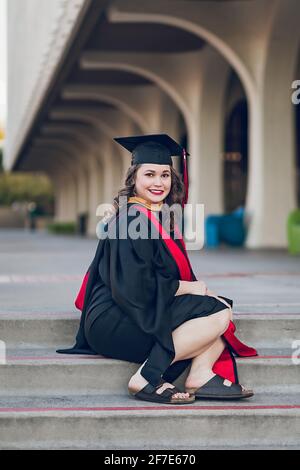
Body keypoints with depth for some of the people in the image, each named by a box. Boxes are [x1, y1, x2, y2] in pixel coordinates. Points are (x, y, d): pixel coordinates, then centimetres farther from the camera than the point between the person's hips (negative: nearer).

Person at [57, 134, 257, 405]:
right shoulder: (131, 219, -14)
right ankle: (147, 379, -22)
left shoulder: (161, 217, 16)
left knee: (223, 307, 4)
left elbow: (168, 277, 21)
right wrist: (191, 287, -9)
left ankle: (201, 375, -16)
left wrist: (197, 288, 0)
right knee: (217, 314, -18)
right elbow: (137, 286, -21)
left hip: (148, 312, 10)